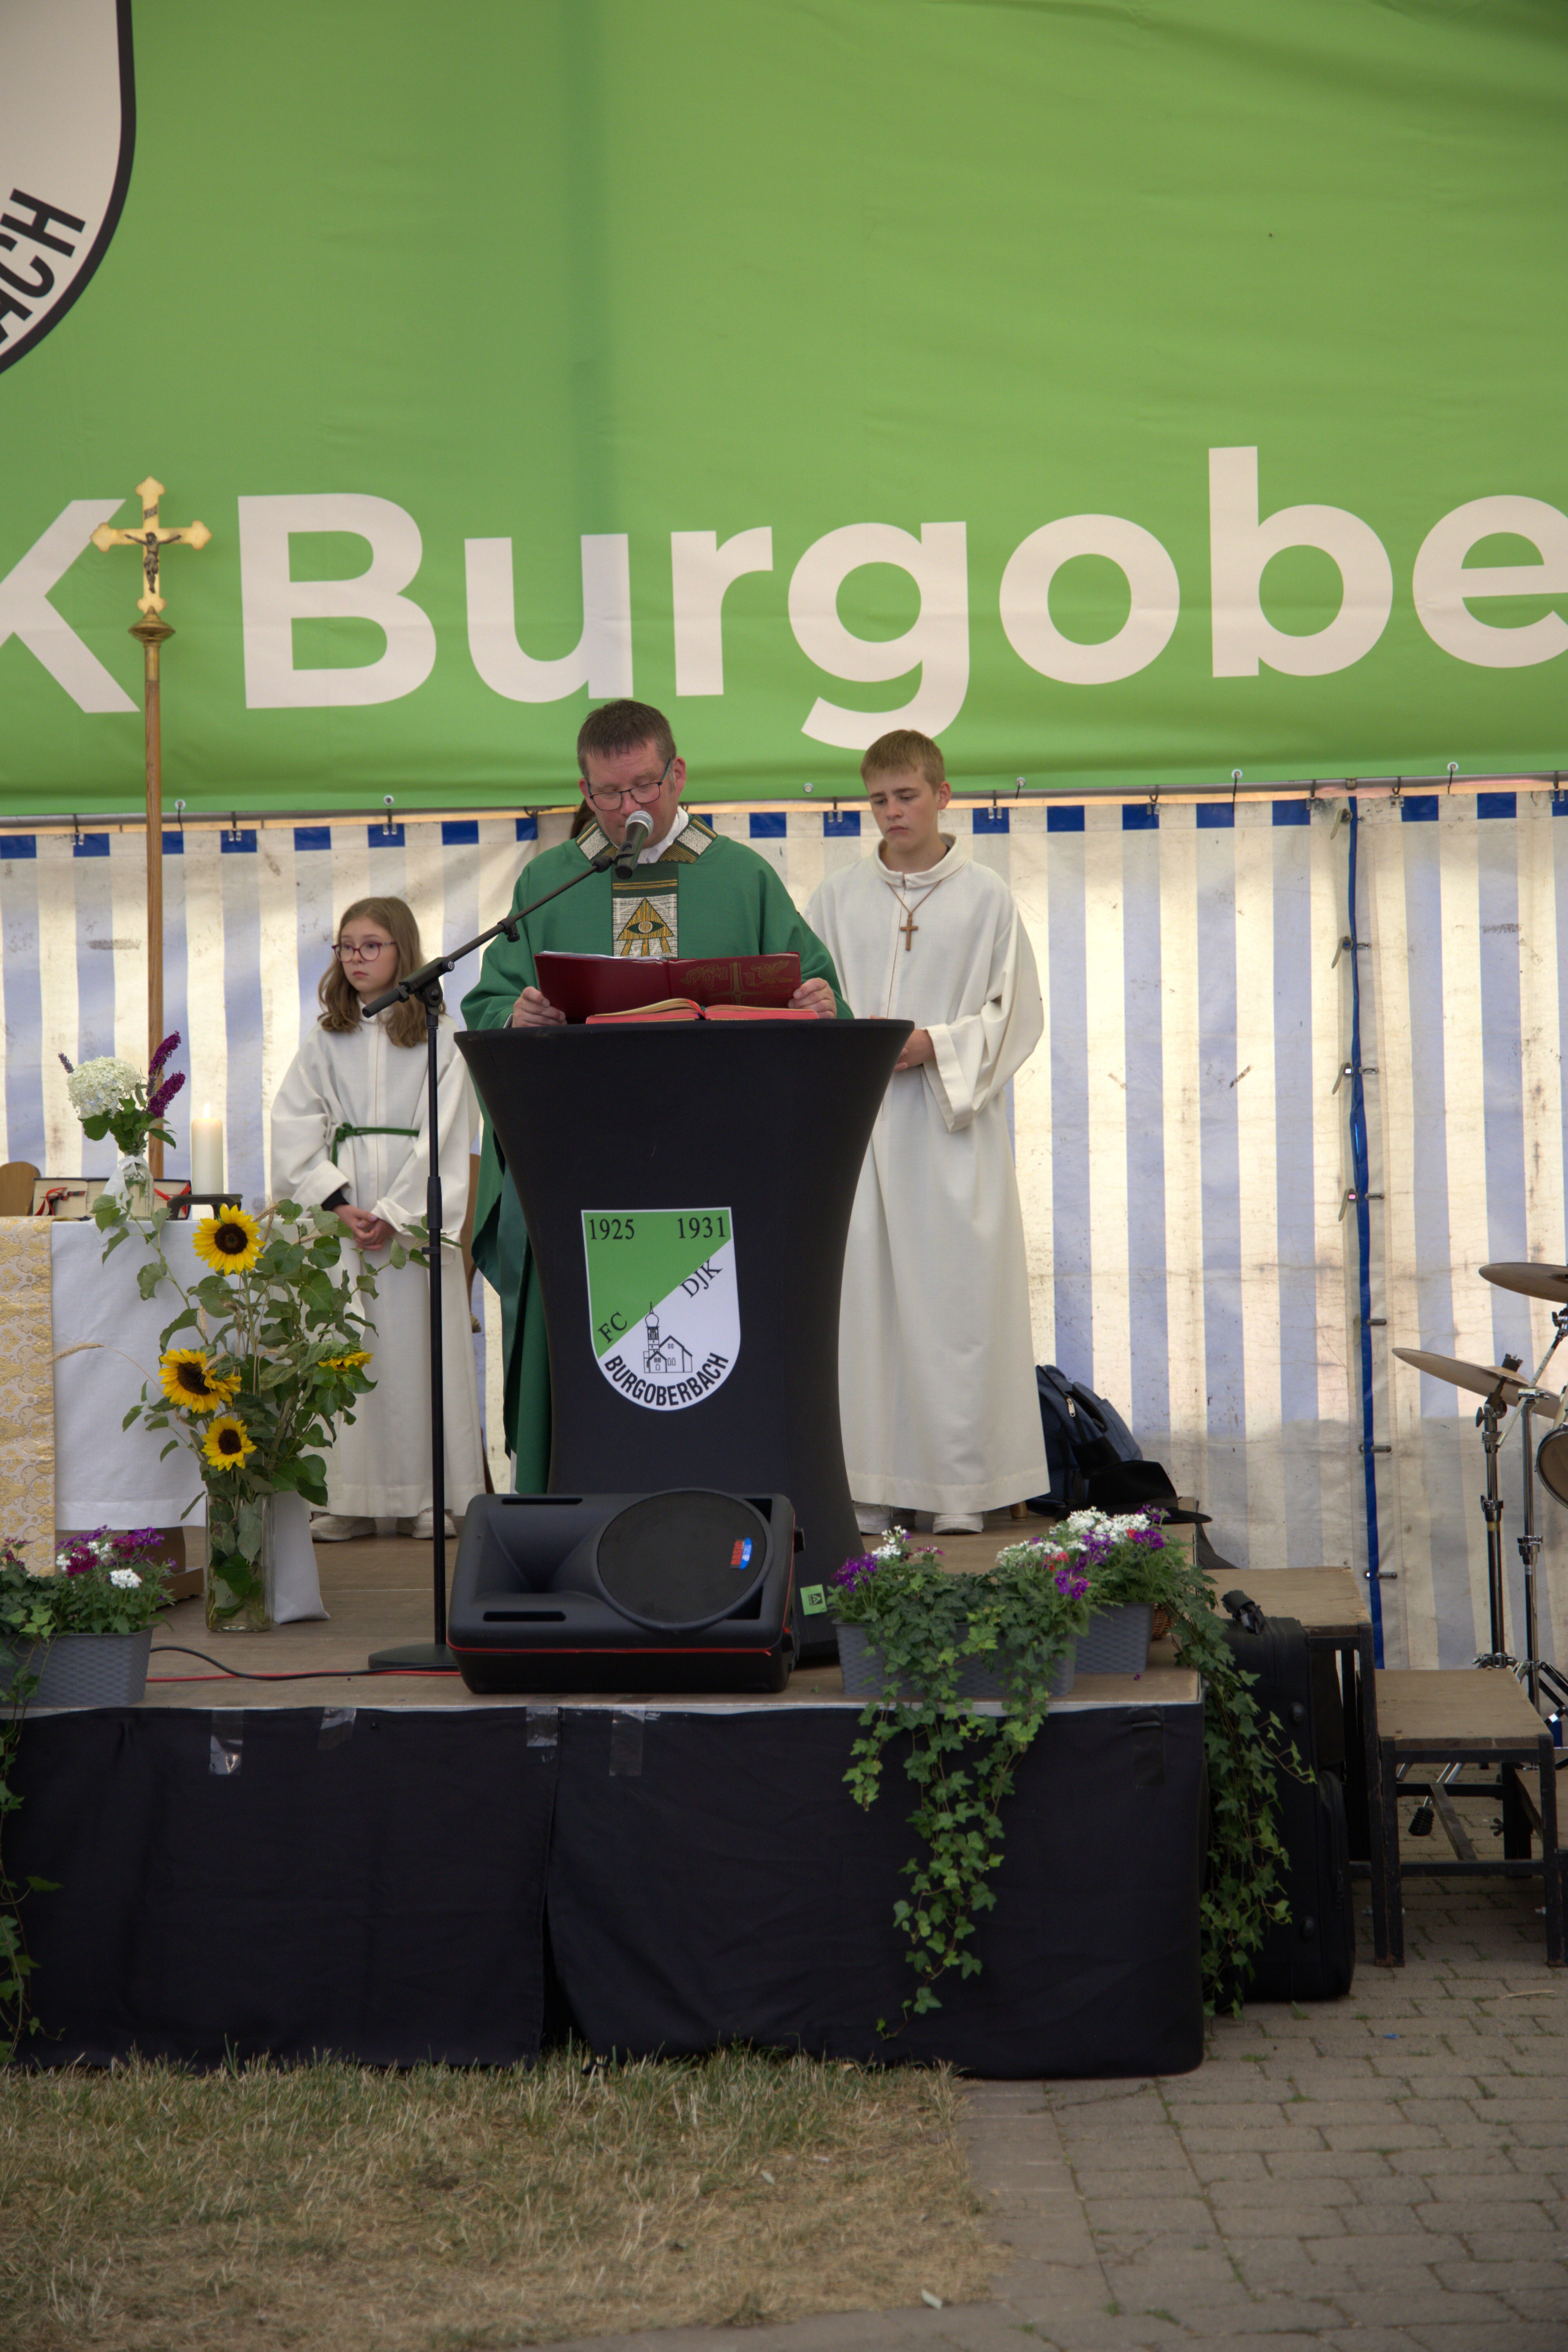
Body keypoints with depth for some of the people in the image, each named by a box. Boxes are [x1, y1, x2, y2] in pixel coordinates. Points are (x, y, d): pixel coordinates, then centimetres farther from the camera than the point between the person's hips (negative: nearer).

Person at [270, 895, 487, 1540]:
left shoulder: (437, 1037, 3)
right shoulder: (325, 1041, 11)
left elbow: (445, 1134, -4)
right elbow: (295, 1130, 3)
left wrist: (395, 1213, -13)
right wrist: (339, 1204, -10)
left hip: (416, 1210, -2)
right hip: (338, 1213, 3)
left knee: (420, 1339, -3)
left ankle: (435, 1494, 3)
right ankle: (349, 1498, 3)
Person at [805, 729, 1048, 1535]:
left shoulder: (986, 897, 3)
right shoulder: (839, 897, 10)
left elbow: (1017, 1013, 1)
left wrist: (936, 1044, -12)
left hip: (952, 1122, -2)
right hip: (858, 1121, 2)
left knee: (956, 1294, -3)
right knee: (861, 1292, -1)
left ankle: (963, 1486, 4)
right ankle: (868, 1487, 5)